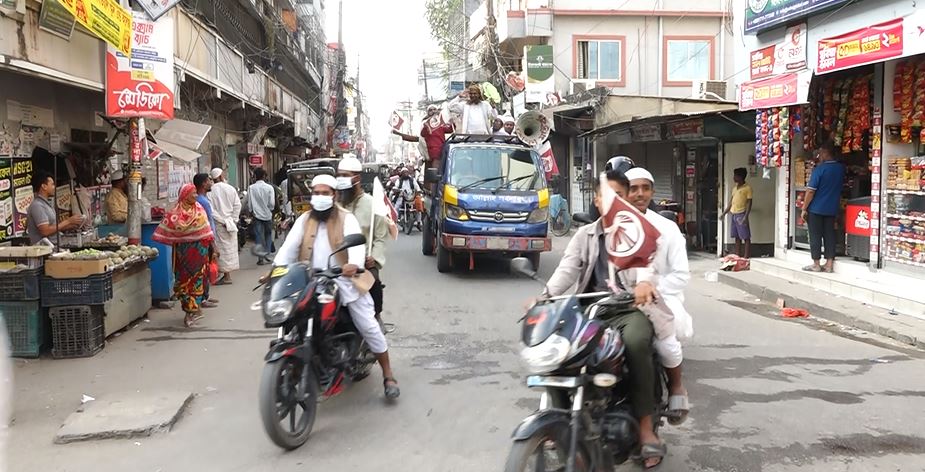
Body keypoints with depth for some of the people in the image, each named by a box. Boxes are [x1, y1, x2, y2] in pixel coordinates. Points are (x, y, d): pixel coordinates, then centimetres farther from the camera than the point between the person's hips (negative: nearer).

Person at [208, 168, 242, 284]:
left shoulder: (211, 191, -10)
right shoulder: (230, 188, 0)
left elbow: (211, 209, -15)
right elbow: (237, 205, -1)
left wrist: (222, 221, -10)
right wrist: (233, 220, 3)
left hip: (218, 224, -3)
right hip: (231, 224, 3)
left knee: (223, 248, 1)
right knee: (230, 247, 11)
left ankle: (226, 276, 2)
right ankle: (227, 273, 18)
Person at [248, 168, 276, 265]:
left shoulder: (251, 188, -6)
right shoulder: (269, 187, -8)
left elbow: (249, 203, -2)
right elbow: (272, 203, -7)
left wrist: (252, 212, 14)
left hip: (257, 215, 0)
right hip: (267, 215, 0)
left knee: (259, 236, 3)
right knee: (268, 235, 15)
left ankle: (261, 257, -1)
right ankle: (266, 254, 15)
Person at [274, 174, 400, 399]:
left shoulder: (346, 219, -4)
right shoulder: (304, 220, 9)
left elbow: (356, 243, -22)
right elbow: (289, 246, 0)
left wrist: (355, 264, -44)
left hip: (344, 280, -4)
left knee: (369, 326, -4)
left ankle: (388, 376, 6)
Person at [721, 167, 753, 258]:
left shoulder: (747, 188, -6)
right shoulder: (735, 188, 16)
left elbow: (749, 203, -10)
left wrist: (745, 216, -18)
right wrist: (724, 213, 17)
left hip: (741, 214, -8)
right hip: (733, 214, 8)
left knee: (746, 237, -5)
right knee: (737, 237, 10)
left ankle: (746, 258, -7)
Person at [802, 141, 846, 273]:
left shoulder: (820, 168, -14)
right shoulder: (841, 168, 4)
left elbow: (811, 190, -15)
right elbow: (841, 187, 18)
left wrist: (804, 209, -11)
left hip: (816, 208, -5)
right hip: (832, 209, 6)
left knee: (815, 236, 1)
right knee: (829, 235, 8)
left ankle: (816, 264, 3)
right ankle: (829, 264, 9)